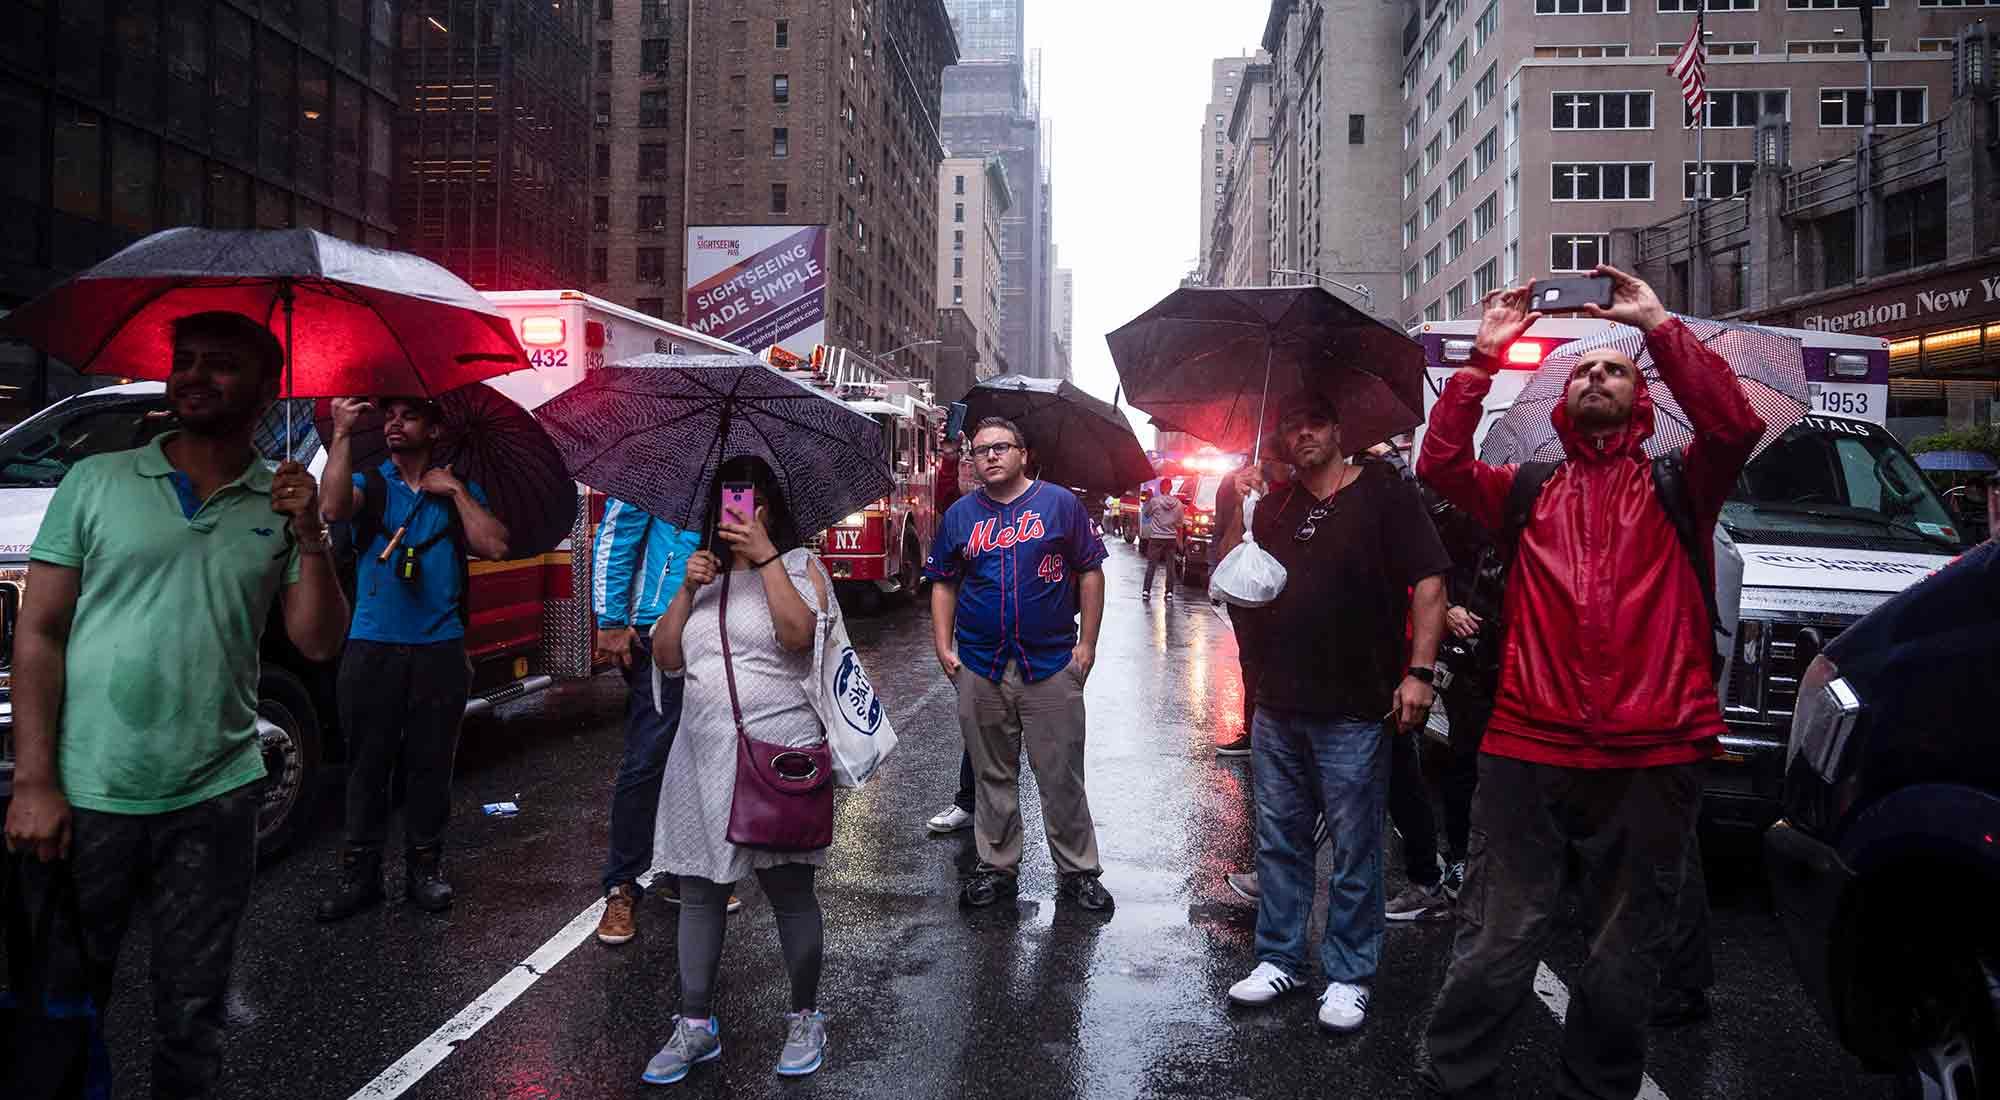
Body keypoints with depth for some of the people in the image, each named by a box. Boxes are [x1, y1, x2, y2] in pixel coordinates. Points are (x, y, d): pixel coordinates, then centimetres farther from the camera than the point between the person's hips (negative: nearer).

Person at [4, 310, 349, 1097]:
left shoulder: (283, 506, 5)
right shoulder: (96, 482, 0)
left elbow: (318, 644, 1)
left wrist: (311, 538, -14)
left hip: (214, 800, 1)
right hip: (87, 794, -1)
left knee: (190, 1013, 12)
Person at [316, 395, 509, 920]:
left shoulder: (458, 492, 11)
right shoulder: (368, 482, 8)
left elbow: (494, 547, -3)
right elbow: (334, 507, -16)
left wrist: (456, 491, -5)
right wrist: (342, 434, -18)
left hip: (439, 650, 1)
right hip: (372, 647, -1)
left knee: (430, 764, 7)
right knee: (367, 763, 3)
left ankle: (424, 866, 18)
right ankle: (360, 871, 11)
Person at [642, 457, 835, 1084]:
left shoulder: (799, 565, 2)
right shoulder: (705, 571, 16)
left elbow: (798, 633, -19)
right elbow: (666, 658, 9)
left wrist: (765, 556, -18)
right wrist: (688, 588, -3)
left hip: (778, 755, -5)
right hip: (703, 756, 5)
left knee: (789, 889, 2)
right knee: (698, 890, 9)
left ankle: (805, 1018, 19)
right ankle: (696, 1026, 20)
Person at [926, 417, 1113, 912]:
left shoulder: (1059, 503, 0)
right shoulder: (960, 514, 8)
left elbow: (1090, 572, 1)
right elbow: (943, 584, 13)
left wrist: (1087, 642, -3)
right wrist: (944, 647, 3)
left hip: (1051, 664, -2)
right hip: (980, 668, 2)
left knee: (1061, 777, 3)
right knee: (993, 776, 12)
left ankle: (1078, 871, 15)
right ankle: (997, 866, 24)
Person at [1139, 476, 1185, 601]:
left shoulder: (1154, 501, -10)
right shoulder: (1178, 503, -1)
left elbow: (1146, 513, 6)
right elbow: (1180, 522, 7)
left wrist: (1148, 500, 18)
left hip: (1156, 537, -2)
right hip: (1172, 538, 2)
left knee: (1151, 565, 5)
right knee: (1171, 565, 8)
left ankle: (1146, 590, 0)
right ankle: (1169, 592, 6)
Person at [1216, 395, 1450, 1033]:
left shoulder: (1383, 491, -2)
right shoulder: (1276, 507, 14)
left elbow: (1428, 582, -7)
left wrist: (1418, 672, -15)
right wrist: (1235, 514, -3)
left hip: (1354, 711, -5)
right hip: (1277, 708, 5)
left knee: (1354, 850, 4)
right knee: (1280, 840, 14)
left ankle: (1348, 975, 17)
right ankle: (1280, 959, 27)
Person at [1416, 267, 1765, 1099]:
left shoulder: (1675, 487, 10)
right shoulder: (1530, 492, 14)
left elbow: (1735, 424, -8)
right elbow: (1442, 464, -1)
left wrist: (1657, 325, -6)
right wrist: (1486, 353, -3)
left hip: (1653, 757, 0)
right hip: (1527, 750, 0)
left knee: (1624, 966, 12)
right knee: (1494, 952, 1)